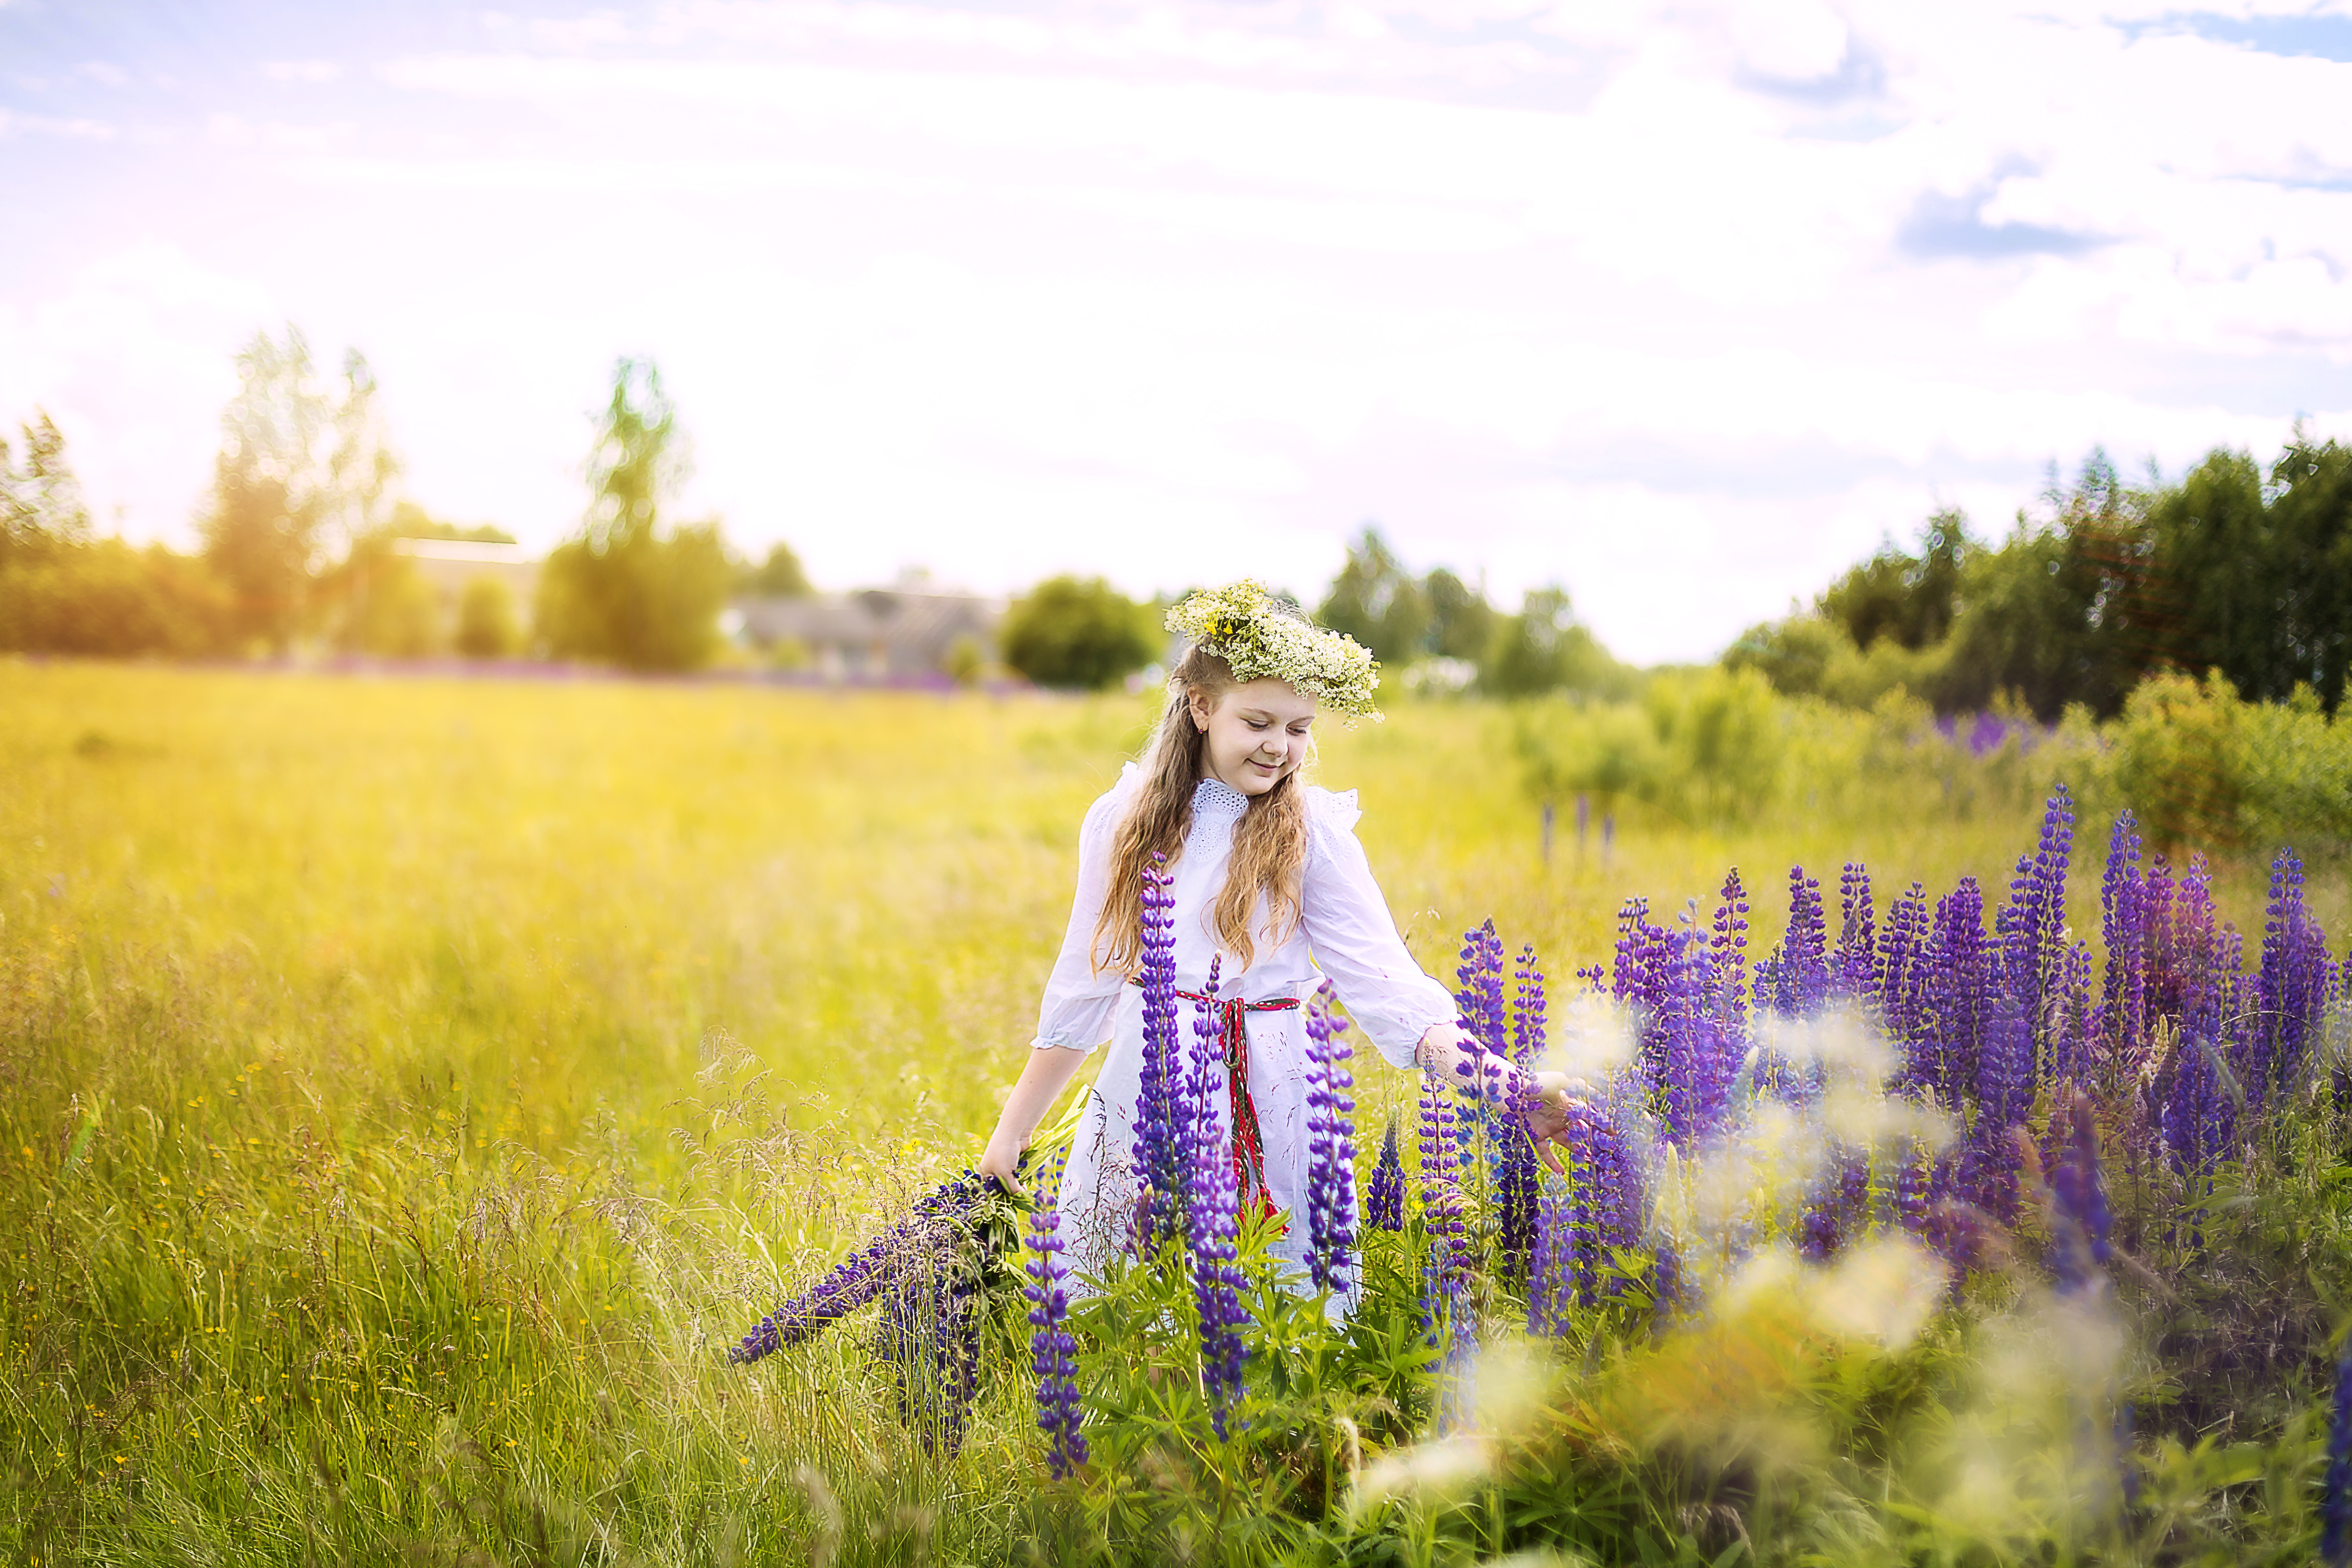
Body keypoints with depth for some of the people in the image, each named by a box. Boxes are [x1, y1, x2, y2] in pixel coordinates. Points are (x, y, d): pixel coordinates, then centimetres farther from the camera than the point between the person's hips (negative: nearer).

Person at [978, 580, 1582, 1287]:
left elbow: (1384, 980, -11)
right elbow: (1083, 985, 10)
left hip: (1269, 1107, -2)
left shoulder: (1313, 830, -5)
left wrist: (1506, 1087, -26)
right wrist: (1013, 1130, 12)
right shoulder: (1125, 818, 2)